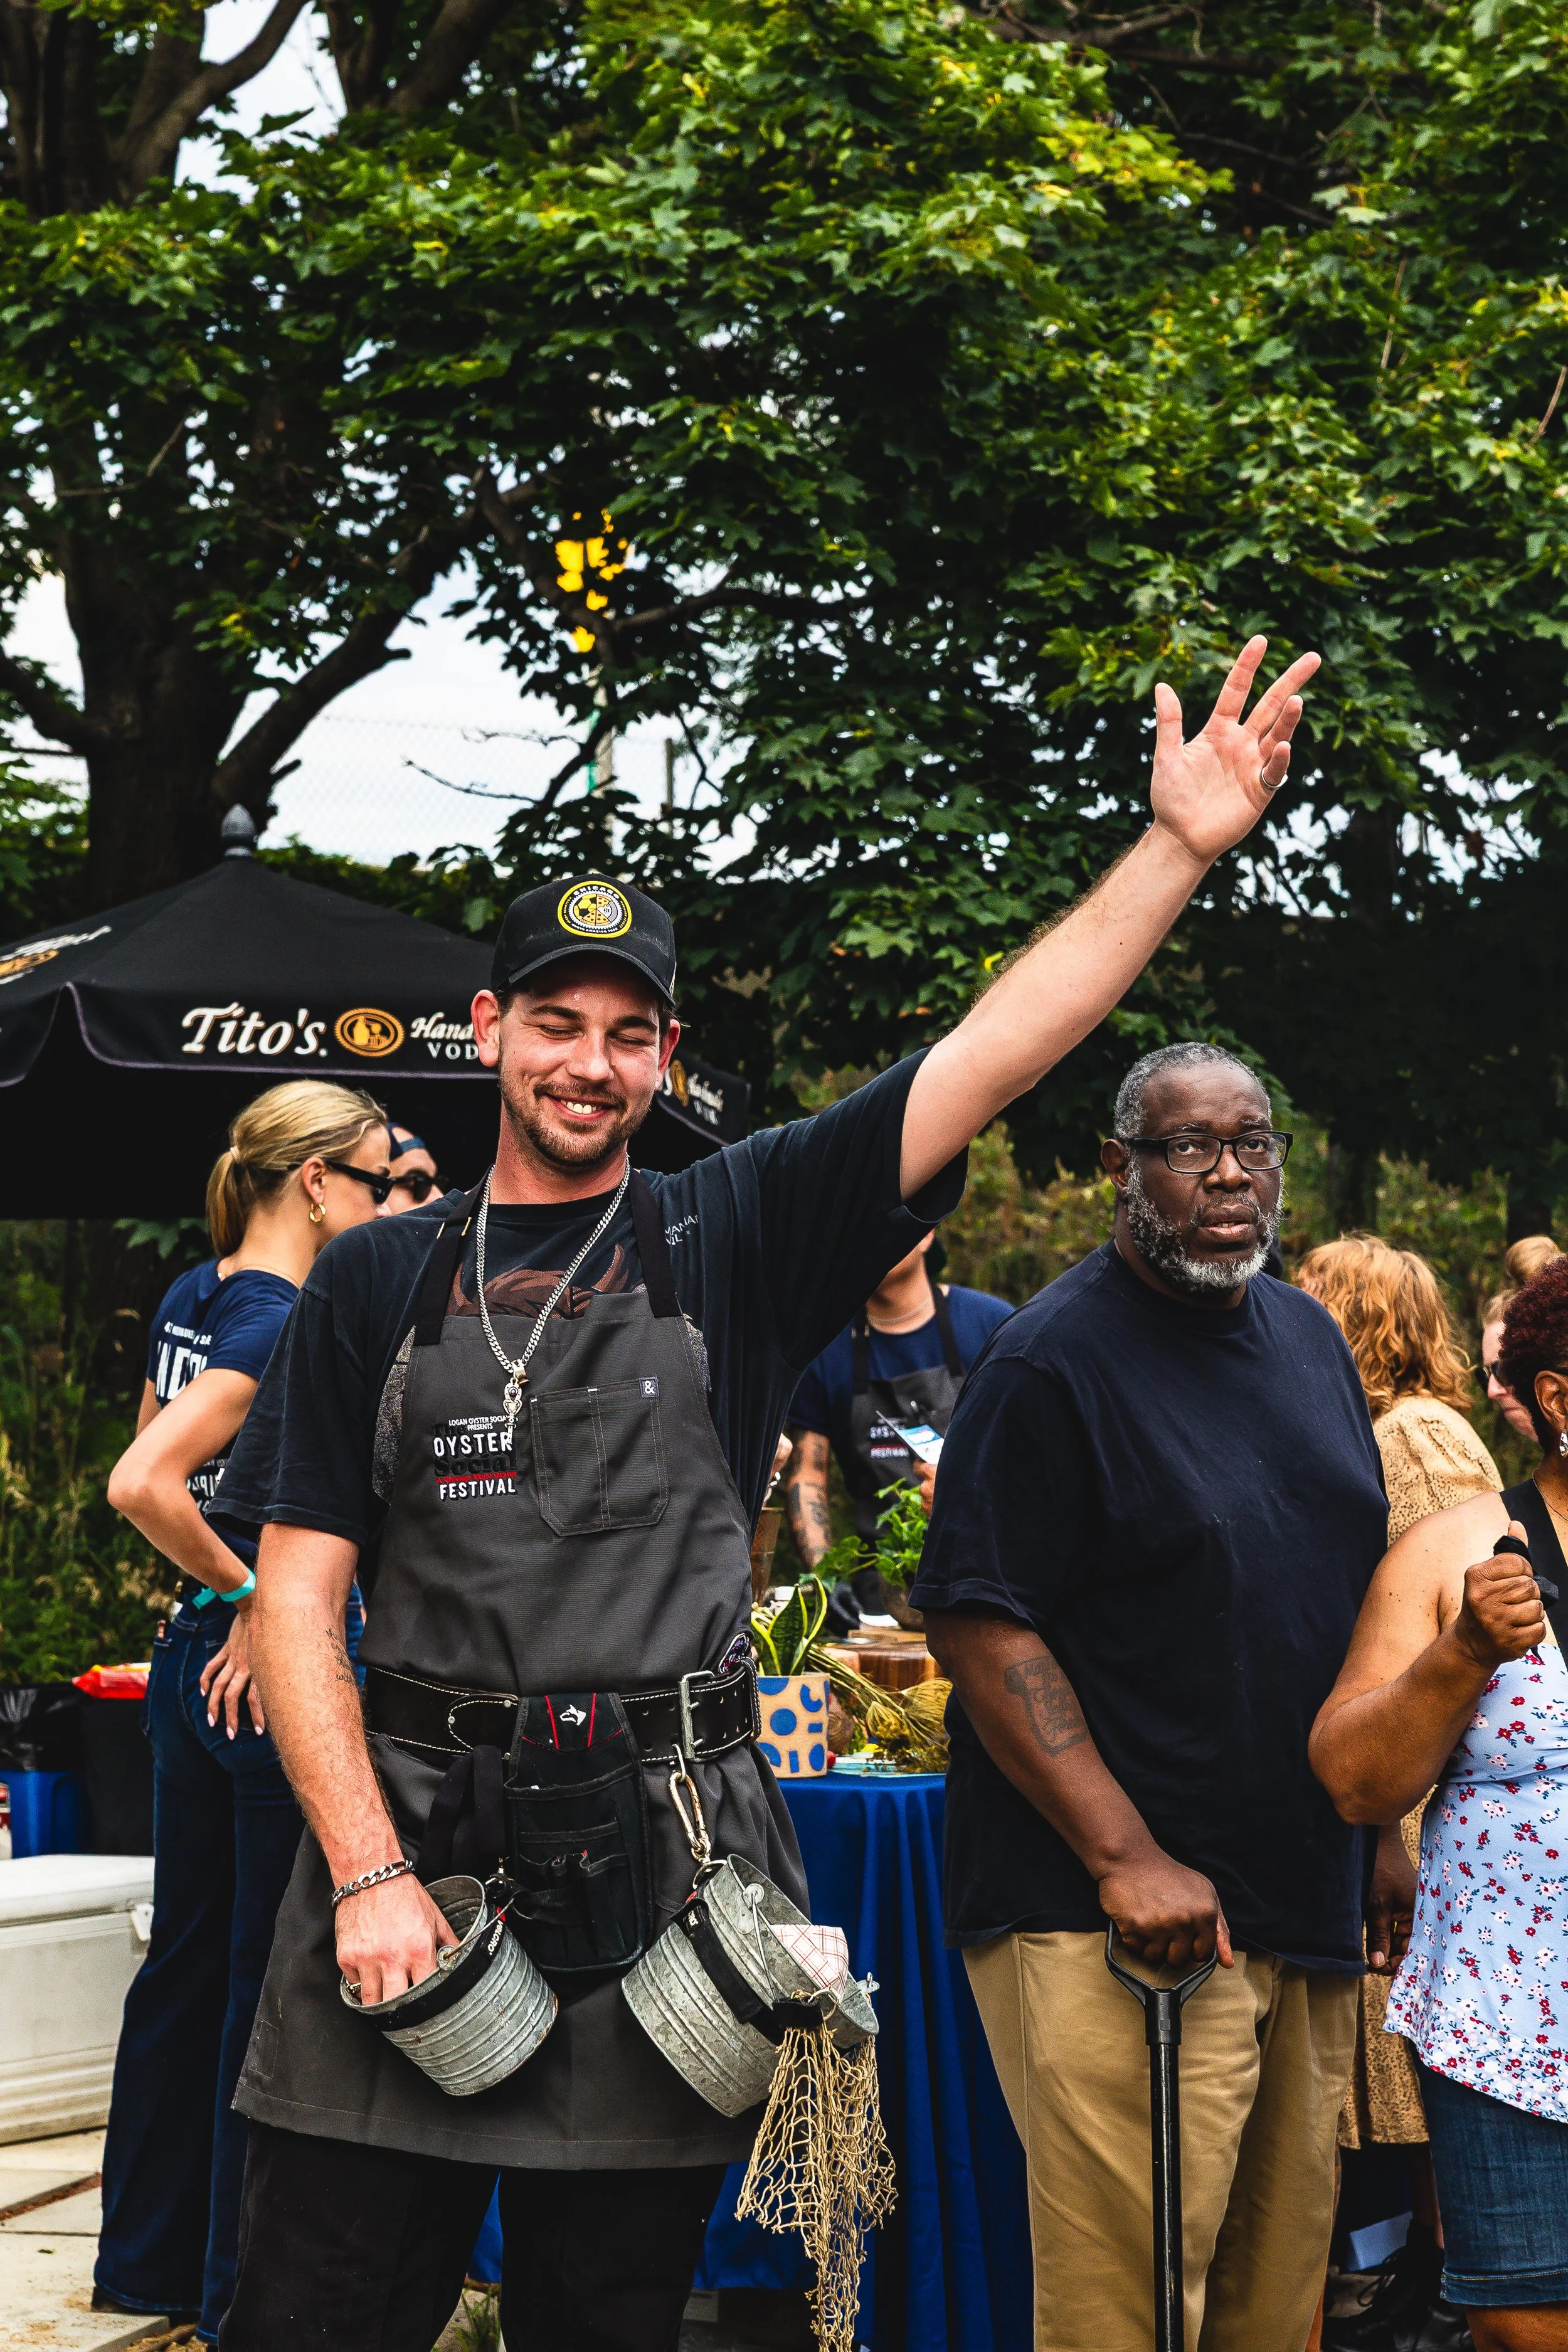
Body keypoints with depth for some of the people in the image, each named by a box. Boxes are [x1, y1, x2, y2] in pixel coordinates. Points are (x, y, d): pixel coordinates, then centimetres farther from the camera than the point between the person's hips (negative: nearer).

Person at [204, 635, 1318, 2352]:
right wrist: (370, 1870, -9)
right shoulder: (379, 1282, 7)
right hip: (404, 1836, 0)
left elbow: (989, 1057, -1)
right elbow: (297, 1593, 3)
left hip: (662, 1862, 0)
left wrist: (1180, 847, -8)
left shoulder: (732, 1239, 7)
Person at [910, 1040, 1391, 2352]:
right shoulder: (1055, 1360, -10)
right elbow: (978, 1628, -15)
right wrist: (1127, 1857, -20)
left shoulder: (1308, 1335, 14)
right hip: (1114, 1924, -7)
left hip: (1307, 1902, 7)